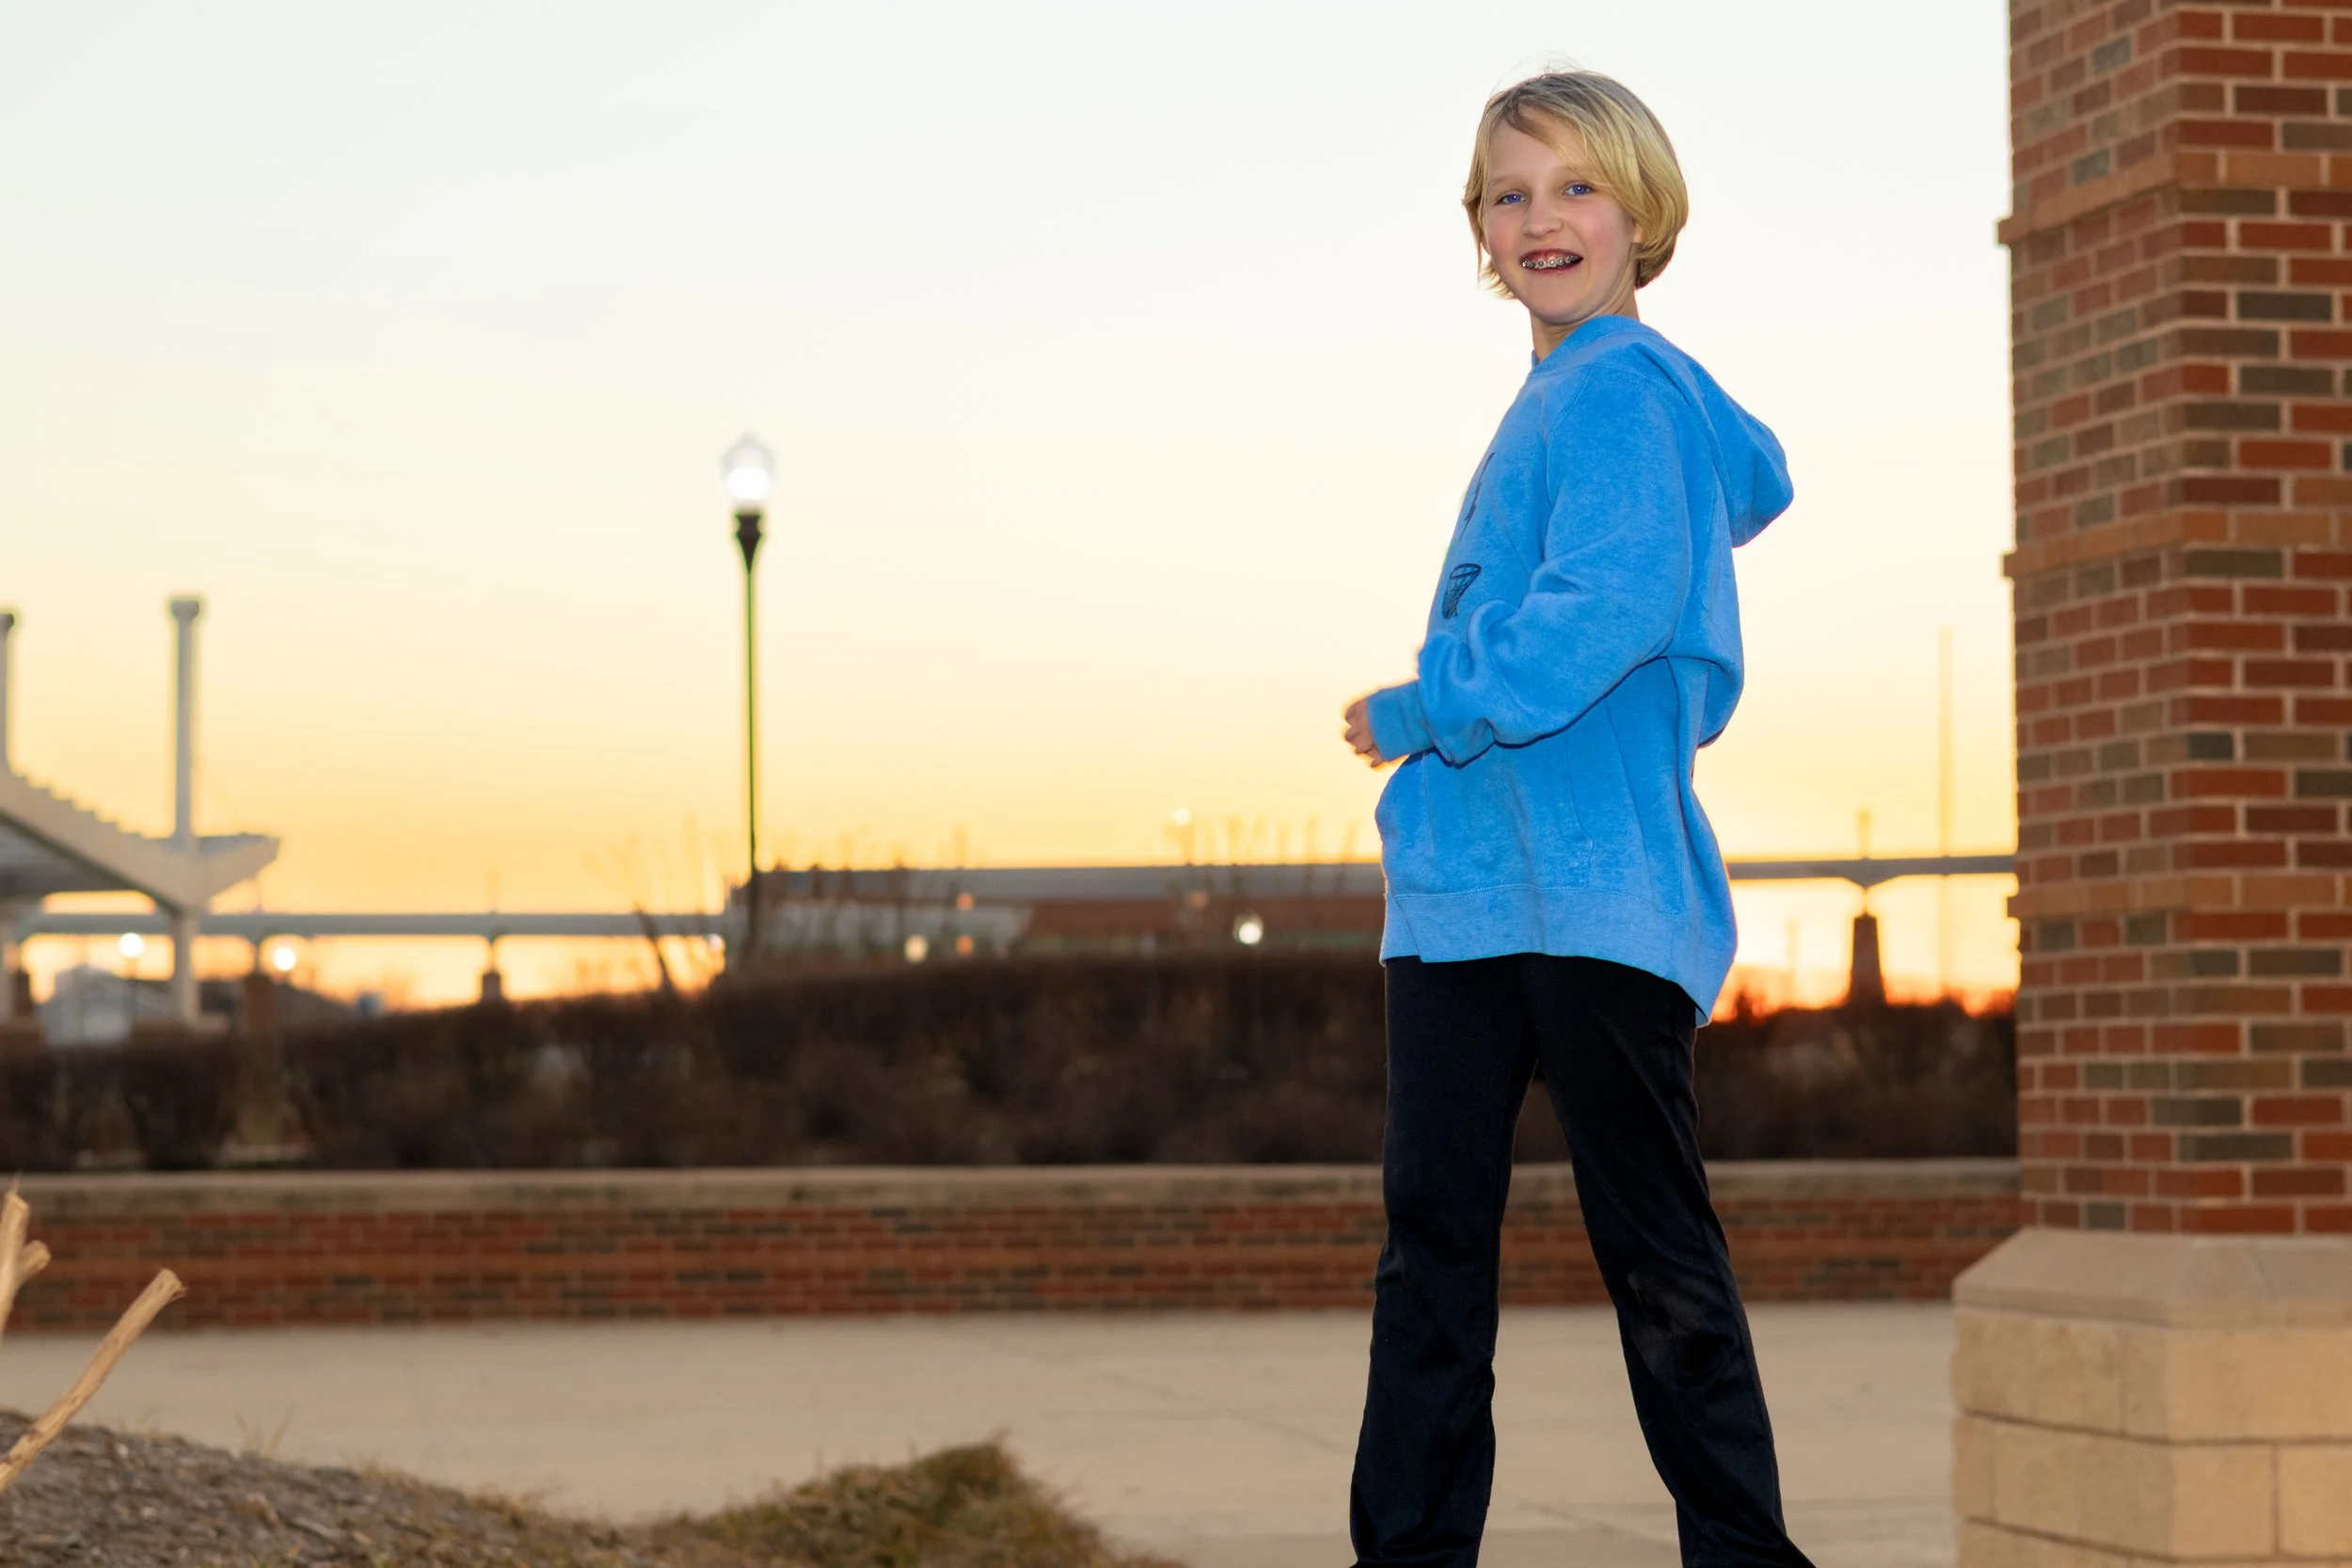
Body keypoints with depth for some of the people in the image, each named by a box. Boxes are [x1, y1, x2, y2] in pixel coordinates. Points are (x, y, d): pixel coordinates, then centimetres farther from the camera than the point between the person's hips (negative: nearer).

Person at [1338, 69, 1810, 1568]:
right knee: (1431, 1232, 5)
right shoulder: (1556, 401, 18)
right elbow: (1755, 478, 32)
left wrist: (1421, 713, -11)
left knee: (1657, 1248, -2)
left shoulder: (1626, 391, -9)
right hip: (1464, 883, 9)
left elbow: (1606, 609, -21)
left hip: (1598, 882, -9)